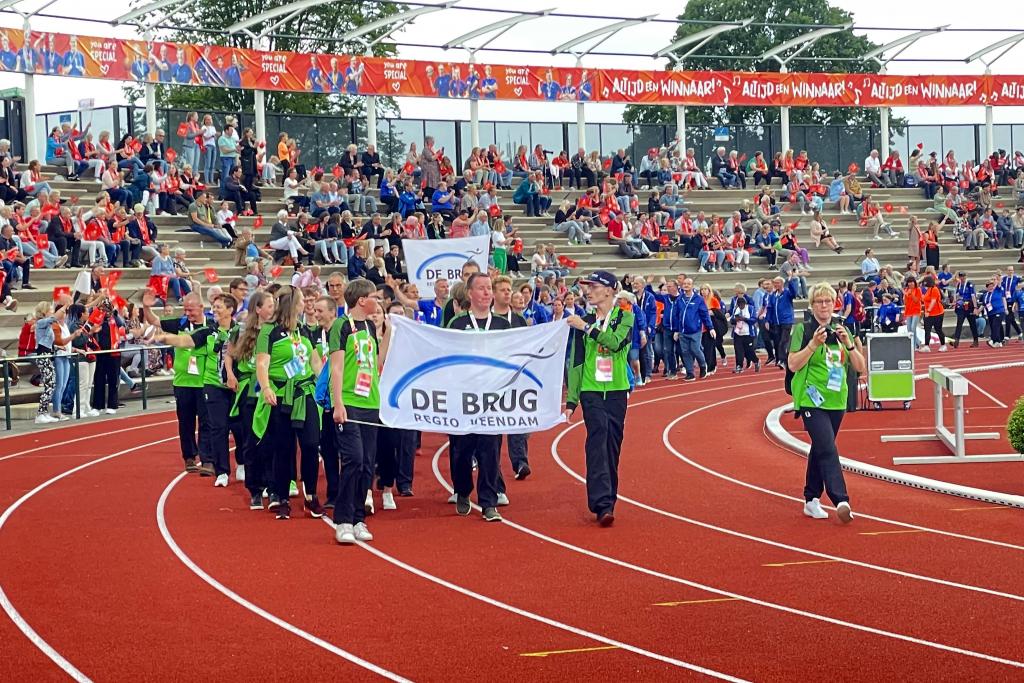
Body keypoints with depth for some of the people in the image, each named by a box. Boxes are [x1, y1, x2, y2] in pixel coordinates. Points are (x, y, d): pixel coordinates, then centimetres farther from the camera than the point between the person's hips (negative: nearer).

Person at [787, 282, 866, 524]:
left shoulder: (841, 332, 11)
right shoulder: (803, 330, -3)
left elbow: (861, 367, 6)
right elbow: (793, 364, -10)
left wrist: (848, 343, -10)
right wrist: (814, 343, -20)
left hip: (836, 401, 6)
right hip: (811, 401, -6)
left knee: (820, 449, 13)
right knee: (828, 449, -17)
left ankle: (811, 500, 23)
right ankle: (841, 501, -27)